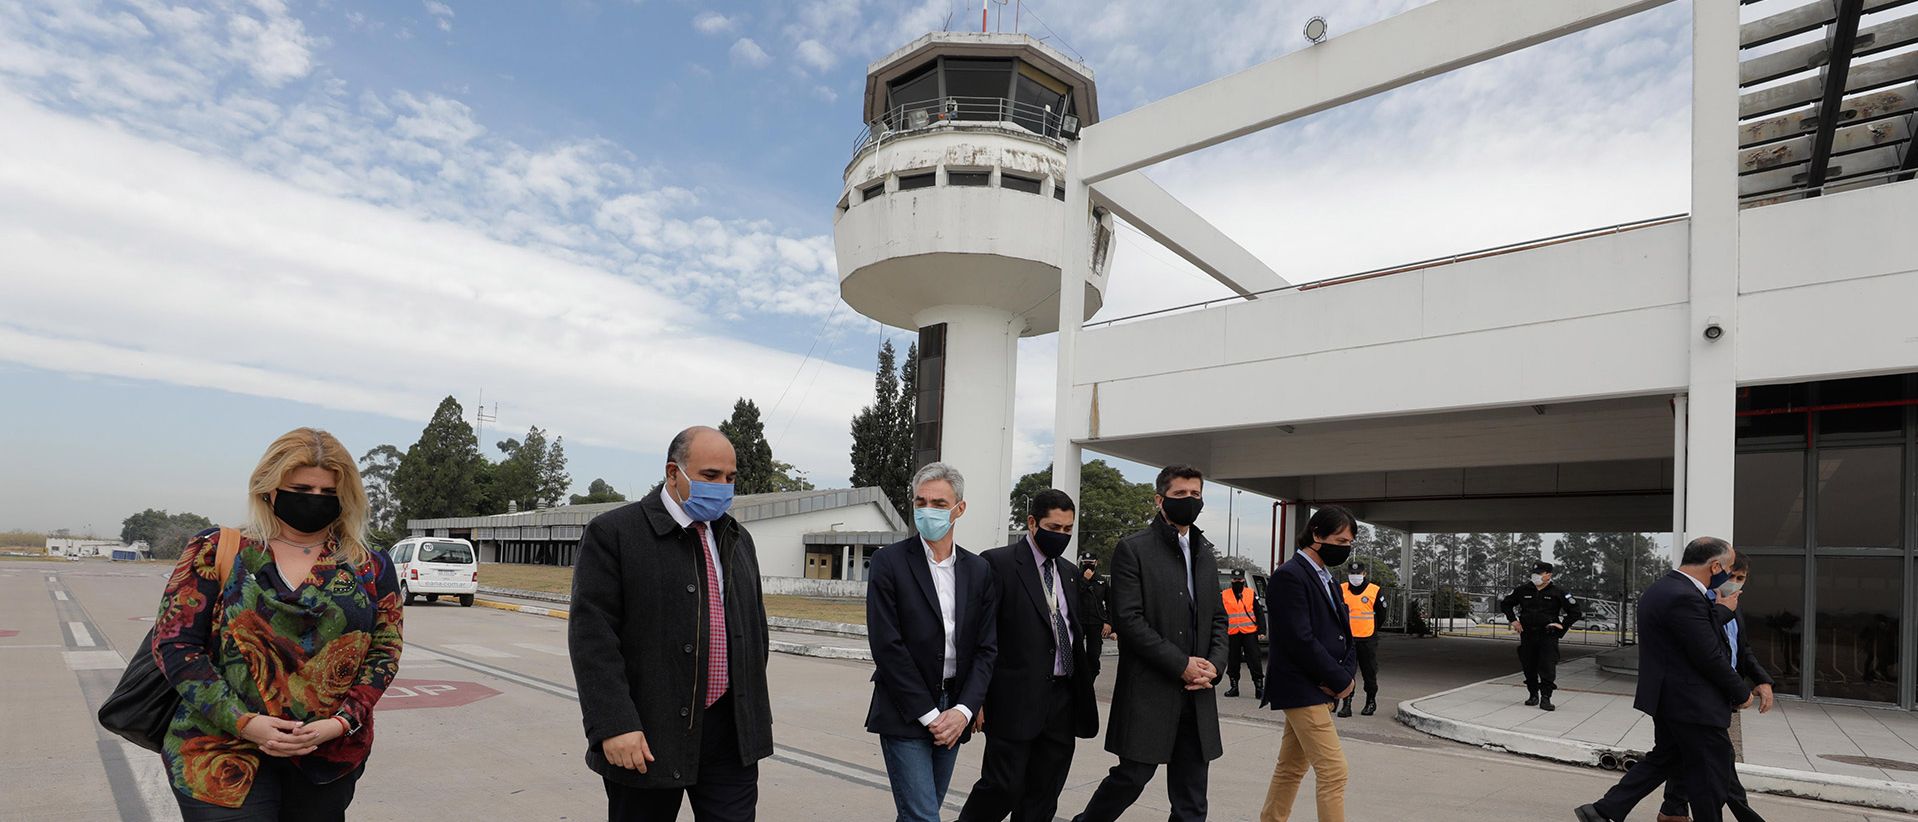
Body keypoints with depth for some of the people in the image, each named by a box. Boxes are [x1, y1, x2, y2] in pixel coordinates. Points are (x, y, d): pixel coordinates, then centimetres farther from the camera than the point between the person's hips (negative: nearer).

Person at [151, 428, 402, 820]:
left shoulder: (371, 569, 4)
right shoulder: (217, 551, 0)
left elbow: (384, 652, 3)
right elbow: (175, 643, -3)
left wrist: (342, 722, -12)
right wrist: (243, 722, -13)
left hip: (331, 756, 2)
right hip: (226, 755, -2)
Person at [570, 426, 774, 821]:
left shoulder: (738, 539, 12)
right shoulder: (613, 533, -7)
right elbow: (592, 635, -13)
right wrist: (614, 726, -19)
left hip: (731, 733, 5)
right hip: (647, 737, -4)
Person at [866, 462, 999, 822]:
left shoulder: (979, 570, 6)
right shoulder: (889, 561, -7)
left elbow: (986, 648, 4)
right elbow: (886, 645, -12)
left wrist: (963, 710, -9)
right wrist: (928, 714, -13)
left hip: (953, 715, 4)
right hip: (905, 714, -4)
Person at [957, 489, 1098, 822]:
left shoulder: (1070, 573, 14)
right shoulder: (997, 563, -6)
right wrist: (976, 697, -11)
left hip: (1063, 701, 6)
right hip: (1015, 701, -6)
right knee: (1003, 788, -3)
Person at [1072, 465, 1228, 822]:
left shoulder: (1206, 556, 15)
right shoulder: (1133, 550, -6)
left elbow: (1218, 619, 17)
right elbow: (1128, 620, -13)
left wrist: (1214, 664, -2)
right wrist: (1181, 665, -14)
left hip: (1197, 693, 6)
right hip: (1149, 691, -6)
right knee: (1132, 777, 1)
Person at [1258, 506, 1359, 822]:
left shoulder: (1327, 579, 16)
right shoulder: (1289, 576, -15)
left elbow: (1343, 633, 16)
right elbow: (1300, 640, -20)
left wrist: (1345, 676, -2)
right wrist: (1340, 680, -13)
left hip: (1324, 689, 9)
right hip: (1302, 689, -9)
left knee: (1291, 769, 15)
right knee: (1333, 771, -8)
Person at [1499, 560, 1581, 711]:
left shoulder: (1557, 593, -2)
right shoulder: (1522, 591, 6)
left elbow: (1575, 611, 4)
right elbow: (1505, 604, 17)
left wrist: (1563, 626, -3)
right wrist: (1513, 620, 8)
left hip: (1548, 636, -3)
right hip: (1527, 635, 3)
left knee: (1548, 667, -10)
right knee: (1529, 667, 9)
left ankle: (1545, 698, -8)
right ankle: (1533, 695, 23)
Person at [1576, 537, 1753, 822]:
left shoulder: (1661, 589, 10)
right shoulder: (1685, 598, -23)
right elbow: (1710, 658, -20)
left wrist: (1721, 610, 13)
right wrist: (1742, 693, -6)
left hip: (1667, 697, 10)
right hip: (1693, 703, -10)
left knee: (1664, 758, 19)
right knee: (1710, 780, 5)